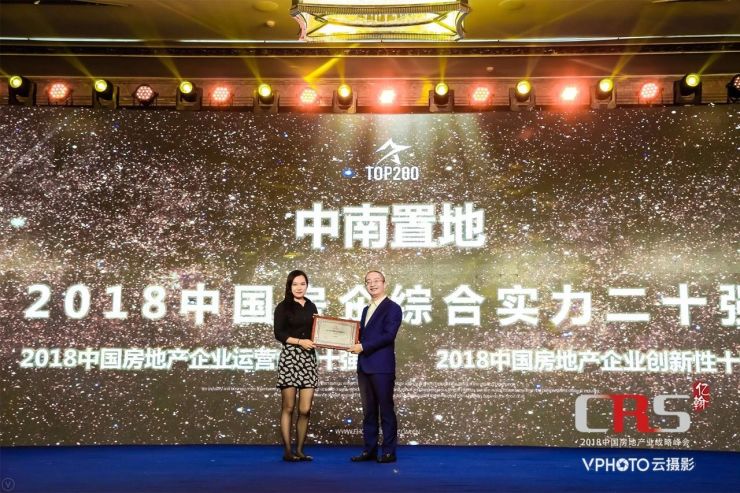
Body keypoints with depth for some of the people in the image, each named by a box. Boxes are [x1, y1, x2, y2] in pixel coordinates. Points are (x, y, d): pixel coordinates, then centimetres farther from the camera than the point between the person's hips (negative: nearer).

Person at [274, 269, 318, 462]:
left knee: (305, 409, 1)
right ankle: (287, 451, 7)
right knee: (288, 408, 0)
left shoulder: (311, 307, 16)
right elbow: (279, 333, -6)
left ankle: (299, 450, 10)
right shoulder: (283, 307, 2)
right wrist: (300, 341, -16)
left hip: (309, 358, 4)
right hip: (290, 357, -4)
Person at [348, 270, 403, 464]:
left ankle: (389, 452, 4)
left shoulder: (392, 308, -5)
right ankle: (369, 450, 16)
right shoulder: (366, 309, 21)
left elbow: (388, 335, -16)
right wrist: (354, 343, -1)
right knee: (368, 411, 10)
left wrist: (363, 346, -17)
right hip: (364, 366, 8)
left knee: (386, 410, -2)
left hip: (382, 367, -8)